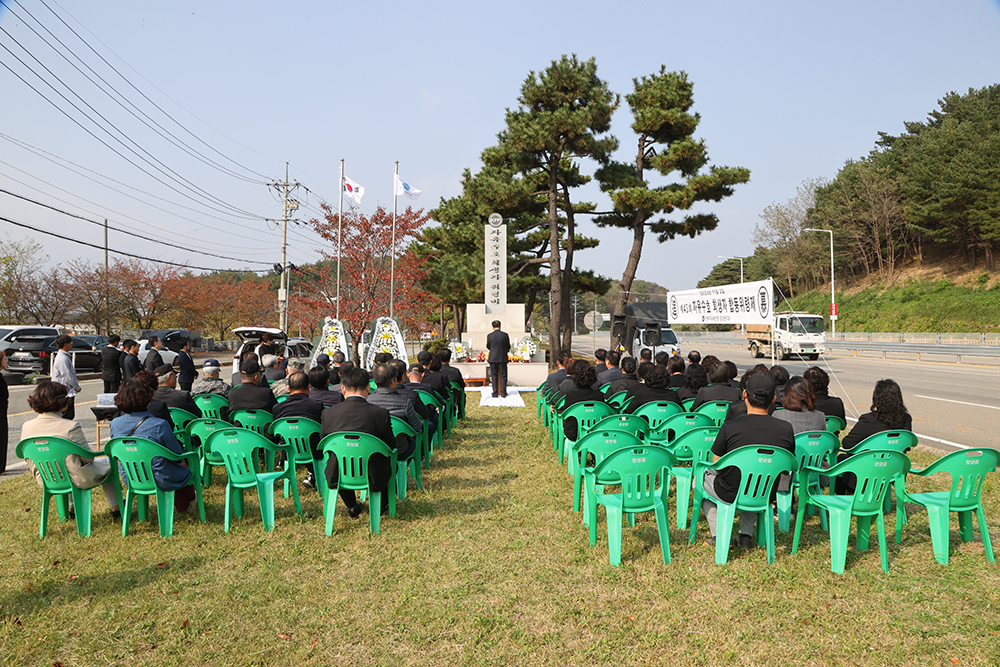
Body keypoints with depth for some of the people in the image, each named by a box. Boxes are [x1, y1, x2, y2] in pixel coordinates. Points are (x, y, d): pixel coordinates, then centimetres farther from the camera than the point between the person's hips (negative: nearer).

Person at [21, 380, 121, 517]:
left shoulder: (26, 427, -10)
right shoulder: (70, 427, -26)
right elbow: (87, 458, -17)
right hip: (77, 480, -6)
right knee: (106, 462, 24)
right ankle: (116, 507, 31)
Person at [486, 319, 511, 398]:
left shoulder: (489, 336, -6)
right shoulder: (505, 335, -6)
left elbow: (488, 347, 8)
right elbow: (508, 347, 4)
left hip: (493, 359, 0)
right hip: (503, 358, 0)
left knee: (494, 376, 7)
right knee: (503, 376, 8)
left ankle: (495, 393, 7)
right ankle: (503, 393, 8)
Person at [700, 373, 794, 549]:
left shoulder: (730, 427, -21)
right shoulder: (786, 429, -12)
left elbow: (717, 466, -9)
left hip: (731, 495, -3)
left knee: (704, 474, 28)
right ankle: (746, 534, 28)